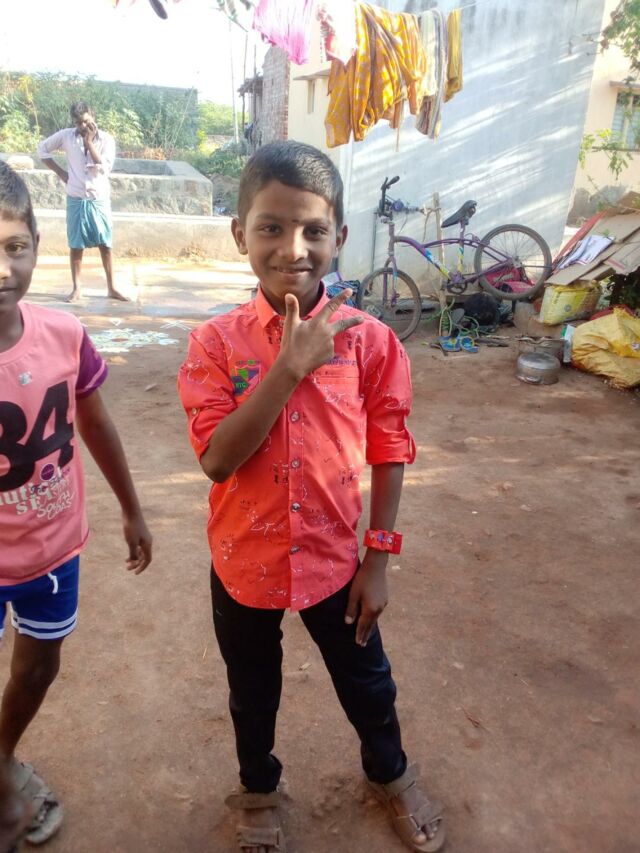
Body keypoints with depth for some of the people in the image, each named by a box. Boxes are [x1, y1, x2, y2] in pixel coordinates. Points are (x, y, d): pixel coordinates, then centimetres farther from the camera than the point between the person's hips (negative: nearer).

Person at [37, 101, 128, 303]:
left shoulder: (106, 139, -3)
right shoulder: (66, 135, 0)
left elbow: (104, 168, -16)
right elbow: (42, 149, 12)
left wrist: (89, 141, -17)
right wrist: (60, 172, 3)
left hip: (99, 199, -1)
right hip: (76, 199, 1)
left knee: (105, 245, 2)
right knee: (76, 246, 4)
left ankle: (111, 288, 10)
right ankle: (76, 288, 12)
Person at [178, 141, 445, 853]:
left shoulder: (369, 339, -13)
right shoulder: (216, 341, -14)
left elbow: (389, 452, -6)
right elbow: (217, 460, -22)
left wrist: (378, 559, -4)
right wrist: (290, 368, -30)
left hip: (334, 559, 1)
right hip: (245, 562, 0)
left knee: (366, 681, 23)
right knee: (252, 693, 24)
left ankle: (390, 775, 55)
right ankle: (258, 790, 55)